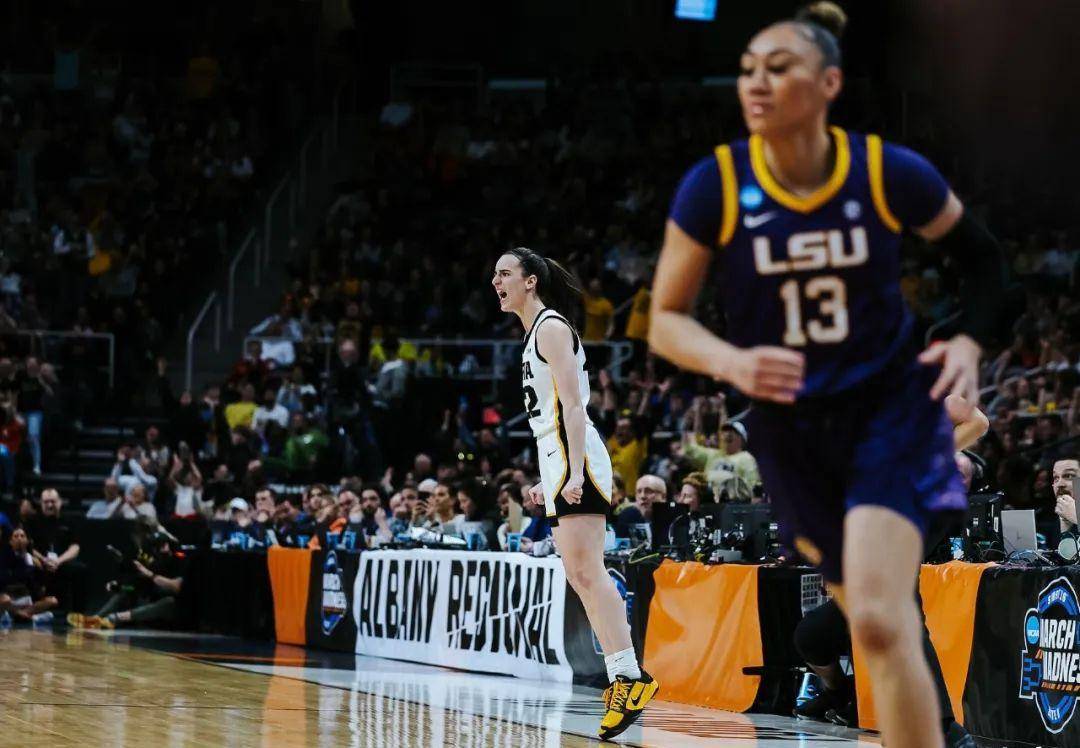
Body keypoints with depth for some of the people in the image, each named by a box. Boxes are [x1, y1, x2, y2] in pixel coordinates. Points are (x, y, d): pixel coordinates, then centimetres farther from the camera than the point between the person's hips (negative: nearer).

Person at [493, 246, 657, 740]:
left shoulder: (551, 328, -7)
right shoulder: (536, 333, 21)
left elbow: (574, 405, -16)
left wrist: (574, 473, -24)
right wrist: (548, 481, 25)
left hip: (574, 458, -10)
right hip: (558, 462, 10)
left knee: (586, 571, -16)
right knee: (581, 576, 6)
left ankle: (629, 675, -21)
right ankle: (623, 679, 5)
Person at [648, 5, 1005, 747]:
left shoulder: (890, 173, -13)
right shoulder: (715, 185, -13)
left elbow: (980, 254, 8)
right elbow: (666, 320, -6)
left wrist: (969, 340, -9)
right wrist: (733, 362, -25)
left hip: (891, 407, -2)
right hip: (789, 426, 2)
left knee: (880, 621, -20)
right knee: (873, 620, 16)